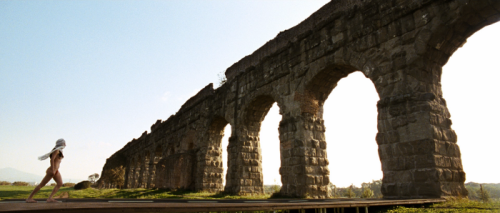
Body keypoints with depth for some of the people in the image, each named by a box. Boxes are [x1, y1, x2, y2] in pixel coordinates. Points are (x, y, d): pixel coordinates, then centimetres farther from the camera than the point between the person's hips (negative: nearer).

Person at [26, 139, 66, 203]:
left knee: (60, 184, -6)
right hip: (52, 171, -9)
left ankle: (50, 198, -8)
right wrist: (53, 170, -24)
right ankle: (29, 198, 9)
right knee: (42, 184, -1)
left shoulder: (59, 151, 16)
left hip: (56, 171, 9)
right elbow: (52, 160, -20)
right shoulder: (57, 150, -10)